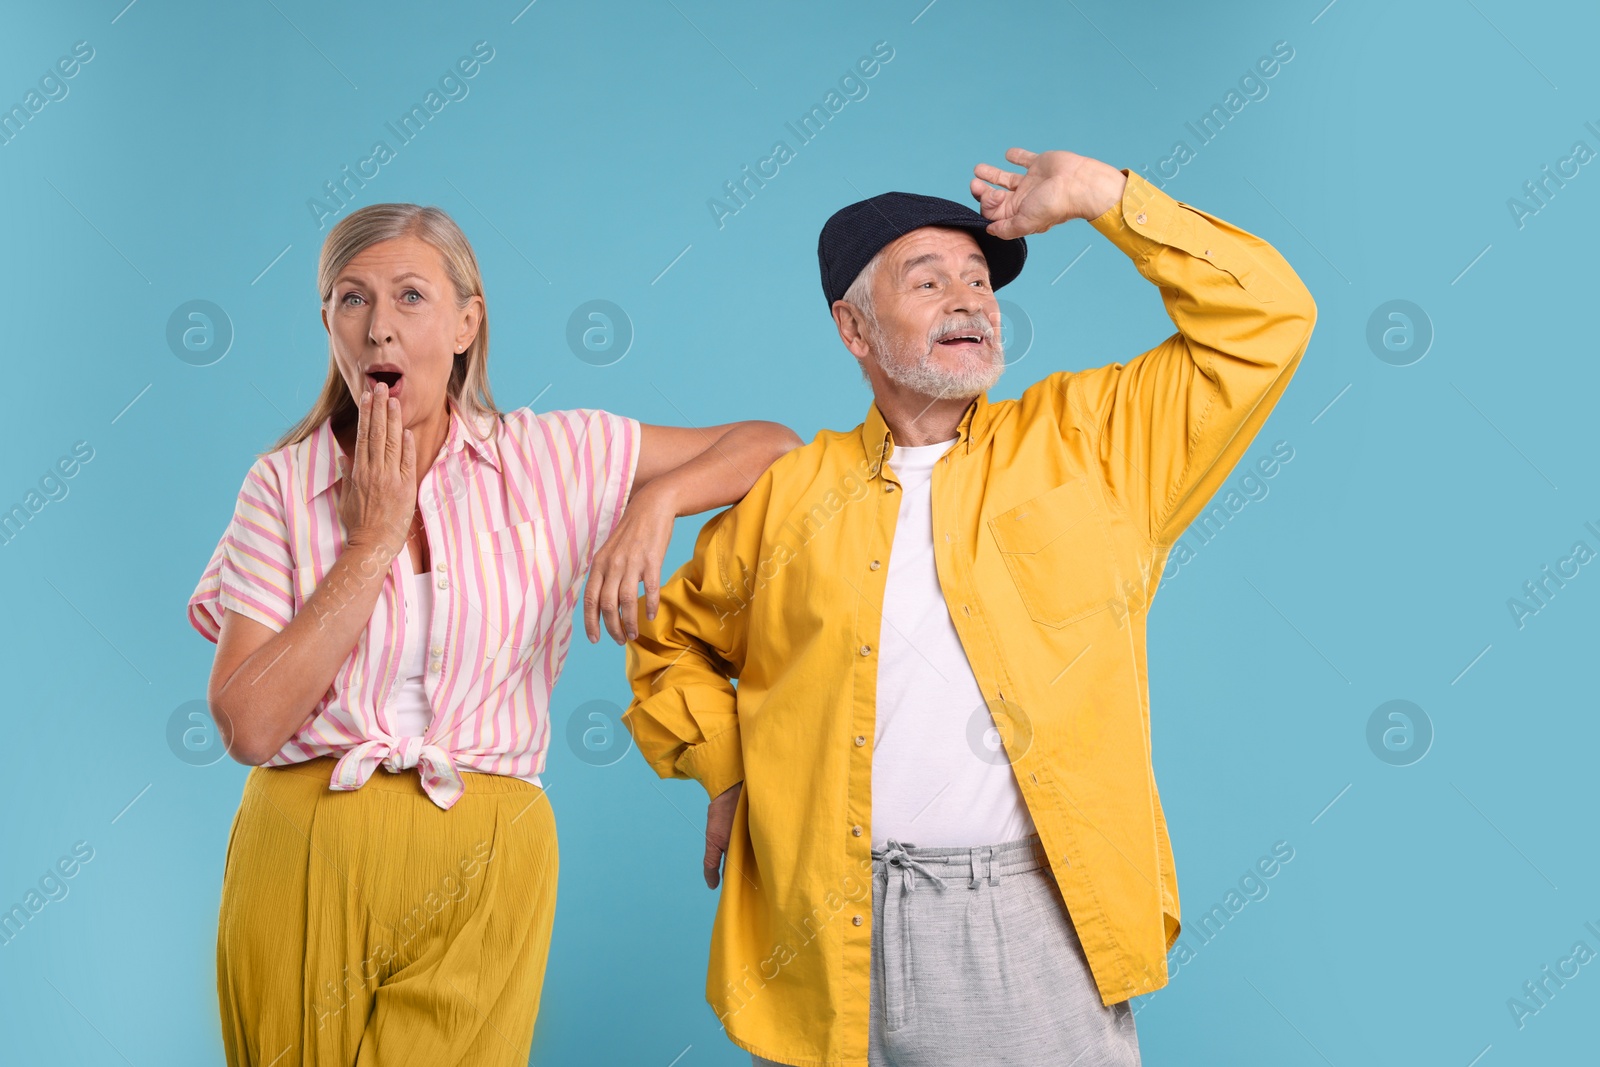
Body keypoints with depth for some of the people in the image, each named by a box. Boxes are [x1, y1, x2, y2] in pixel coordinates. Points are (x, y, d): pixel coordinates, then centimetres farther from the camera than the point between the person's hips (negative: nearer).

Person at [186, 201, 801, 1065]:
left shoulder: (549, 458, 1)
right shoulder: (285, 484, 0)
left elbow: (769, 443, 4)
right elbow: (248, 725, -9)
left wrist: (657, 499, -14)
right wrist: (373, 541, -10)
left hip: (482, 866, 0)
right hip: (303, 861, 1)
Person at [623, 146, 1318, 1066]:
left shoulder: (1092, 440, 8)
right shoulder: (788, 492, 9)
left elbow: (1267, 318, 4)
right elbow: (675, 639, 22)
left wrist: (1105, 195, 3)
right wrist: (725, 770, 7)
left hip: (1033, 922, -1)